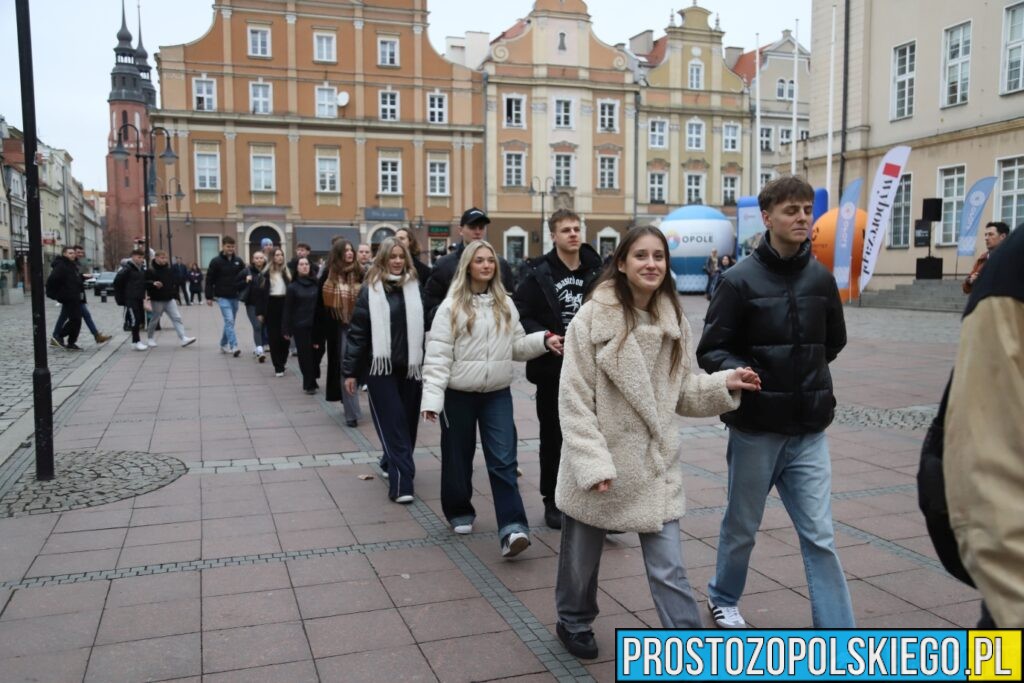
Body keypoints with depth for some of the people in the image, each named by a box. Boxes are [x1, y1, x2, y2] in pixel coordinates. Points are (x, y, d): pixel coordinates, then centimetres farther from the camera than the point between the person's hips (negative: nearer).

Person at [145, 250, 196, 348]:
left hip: (169, 299, 4)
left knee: (177, 318, -6)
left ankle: (183, 338, -11)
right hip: (157, 300, -4)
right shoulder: (150, 270, -8)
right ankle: (149, 339, 27)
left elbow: (175, 282, 15)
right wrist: (153, 284, -31)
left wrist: (175, 295, 11)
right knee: (154, 320, 8)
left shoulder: (169, 268, 7)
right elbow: (145, 283, -12)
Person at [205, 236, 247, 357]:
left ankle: (224, 345, 26)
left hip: (235, 297, 5)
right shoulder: (216, 261, -5)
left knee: (230, 322, 12)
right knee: (229, 321, -15)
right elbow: (209, 280, -3)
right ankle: (234, 347, -20)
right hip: (222, 297, -5)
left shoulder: (238, 261, 7)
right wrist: (209, 297, -6)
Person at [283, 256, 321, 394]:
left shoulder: (316, 285, 4)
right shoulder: (293, 287, 0)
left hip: (315, 325, 2)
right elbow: (288, 309, 0)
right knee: (305, 355, 0)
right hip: (300, 326, -1)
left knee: (315, 353, 3)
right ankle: (309, 384, 10)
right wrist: (286, 329, -4)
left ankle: (310, 383, 19)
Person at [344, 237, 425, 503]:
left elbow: (426, 327, 4)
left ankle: (393, 465, 30)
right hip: (380, 367, -3)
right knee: (392, 424, -5)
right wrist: (350, 371, -2)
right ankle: (402, 483, -6)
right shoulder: (370, 289, 0)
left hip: (410, 366, 3)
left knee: (407, 423, 10)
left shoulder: (415, 287, 5)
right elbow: (357, 332, 0)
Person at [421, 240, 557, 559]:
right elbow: (437, 355, -10)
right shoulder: (451, 306, -6)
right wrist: (432, 397, -17)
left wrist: (543, 340, -7)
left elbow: (517, 346, 12)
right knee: (458, 457, 10)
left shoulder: (506, 305, 8)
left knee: (503, 460, -7)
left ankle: (512, 528, -11)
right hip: (459, 394, -2)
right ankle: (459, 512, 33)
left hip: (497, 394, 3)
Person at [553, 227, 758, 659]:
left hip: (655, 464, 3)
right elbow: (574, 401, -15)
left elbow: (679, 391, 9)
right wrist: (593, 462, -20)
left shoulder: (673, 322, 1)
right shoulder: (592, 319, -15)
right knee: (582, 557, 18)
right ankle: (574, 622, 44)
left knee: (668, 568, 2)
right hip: (599, 466, -3)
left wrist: (723, 384, -7)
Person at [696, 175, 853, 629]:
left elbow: (834, 342, 18)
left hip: (809, 430, 3)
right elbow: (711, 350, -9)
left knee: (820, 537, 3)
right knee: (742, 527, 15)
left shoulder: (821, 278, 2)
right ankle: (723, 597, 41)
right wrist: (739, 372, -26)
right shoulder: (740, 280, -10)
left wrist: (804, 372, 11)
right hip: (756, 427, -2)